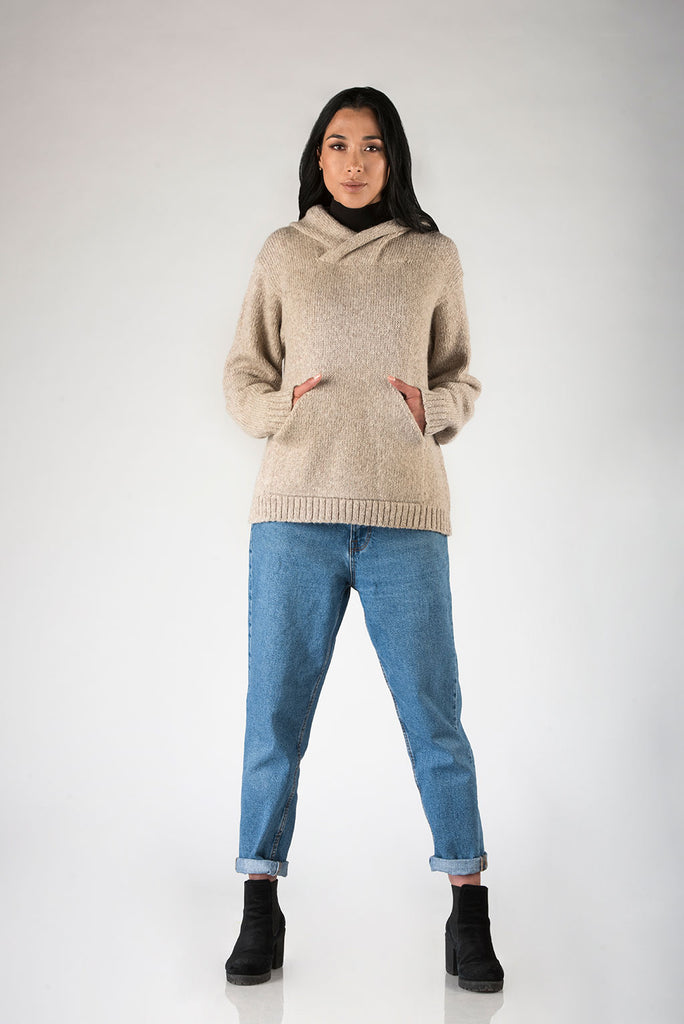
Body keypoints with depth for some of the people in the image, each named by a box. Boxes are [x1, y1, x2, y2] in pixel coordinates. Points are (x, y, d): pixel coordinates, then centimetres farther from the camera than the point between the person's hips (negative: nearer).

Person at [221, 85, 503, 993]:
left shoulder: (433, 257, 11)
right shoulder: (283, 254, 12)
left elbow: (463, 380, 17)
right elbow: (241, 373, 14)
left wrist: (433, 410, -4)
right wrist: (279, 411, -7)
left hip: (406, 516, 0)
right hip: (296, 513, 1)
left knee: (434, 716, 2)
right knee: (274, 717, 4)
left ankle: (469, 914, 14)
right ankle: (261, 908, 18)